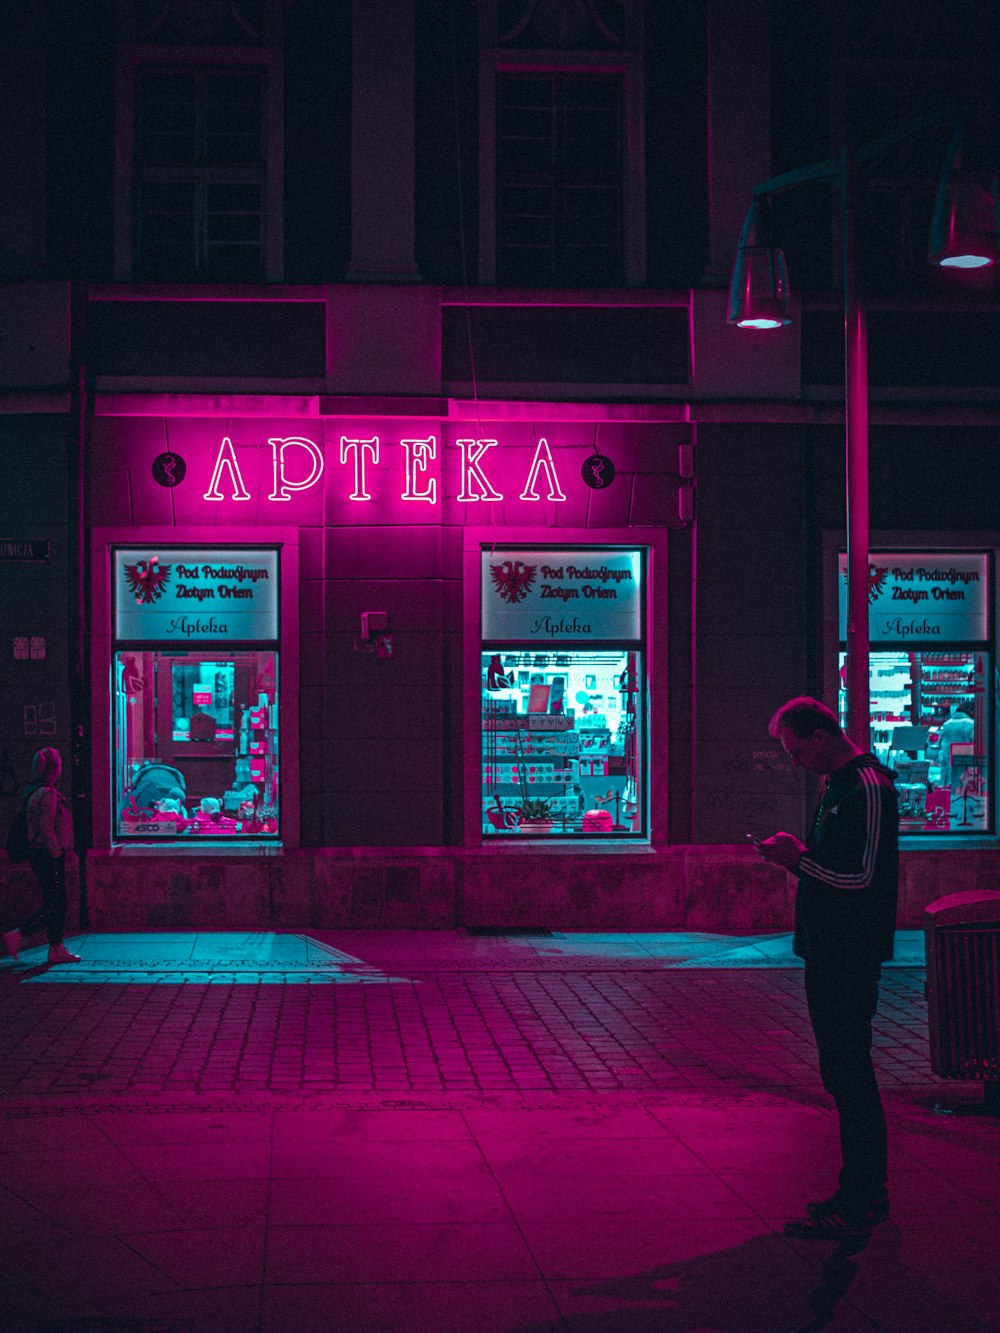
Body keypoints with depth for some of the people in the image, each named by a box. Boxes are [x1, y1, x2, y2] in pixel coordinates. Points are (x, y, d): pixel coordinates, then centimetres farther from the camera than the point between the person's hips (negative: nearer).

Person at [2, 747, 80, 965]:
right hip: (48, 856, -10)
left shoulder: (37, 792, 15)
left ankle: (57, 949, 12)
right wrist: (57, 853, -19)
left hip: (40, 855, 10)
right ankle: (17, 935, -10)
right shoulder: (47, 794, -17)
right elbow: (46, 827, -22)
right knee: (55, 904, -8)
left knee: (58, 903, 11)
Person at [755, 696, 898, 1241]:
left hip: (851, 958, -10)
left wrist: (798, 860, -16)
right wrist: (797, 854, 9)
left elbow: (861, 878, -21)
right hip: (830, 952, 10)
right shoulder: (839, 785, 16)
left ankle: (856, 1206, -2)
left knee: (848, 1074, -7)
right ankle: (866, 1190, 24)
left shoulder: (868, 787, -16)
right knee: (848, 1073, 15)